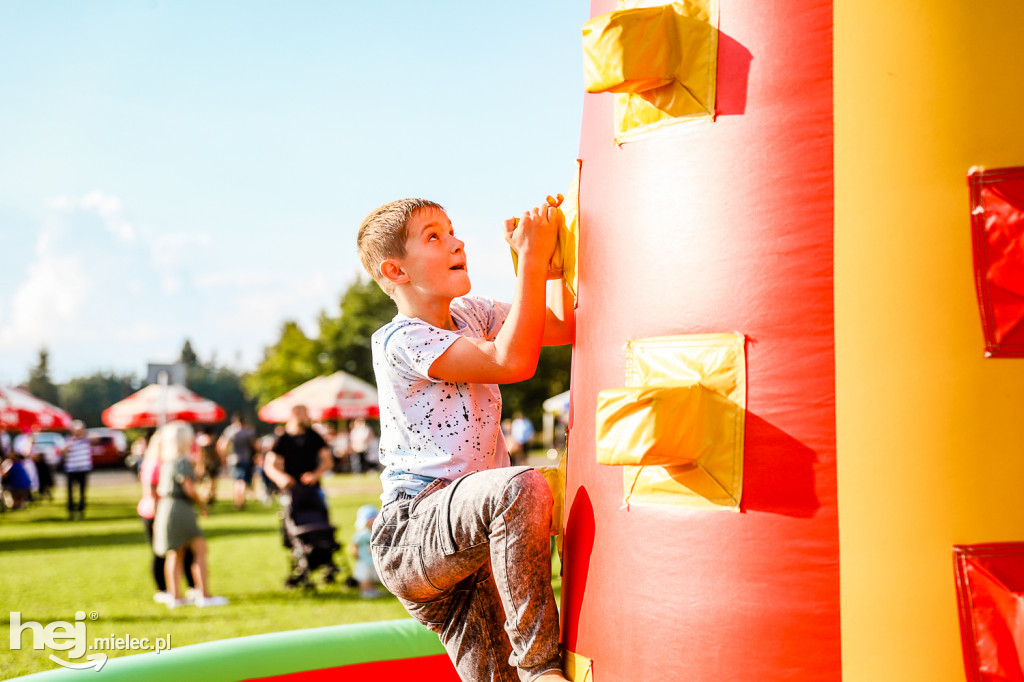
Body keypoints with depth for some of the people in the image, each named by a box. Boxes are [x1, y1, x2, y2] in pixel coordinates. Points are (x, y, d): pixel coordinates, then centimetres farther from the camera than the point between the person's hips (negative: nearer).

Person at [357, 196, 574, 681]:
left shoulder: (468, 315, 16)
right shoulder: (400, 341, -11)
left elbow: (564, 327, 17)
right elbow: (512, 361, -21)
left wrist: (553, 255, 3)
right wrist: (531, 260, -19)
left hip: (468, 540, 8)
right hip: (412, 535, -8)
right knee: (522, 487, -35)